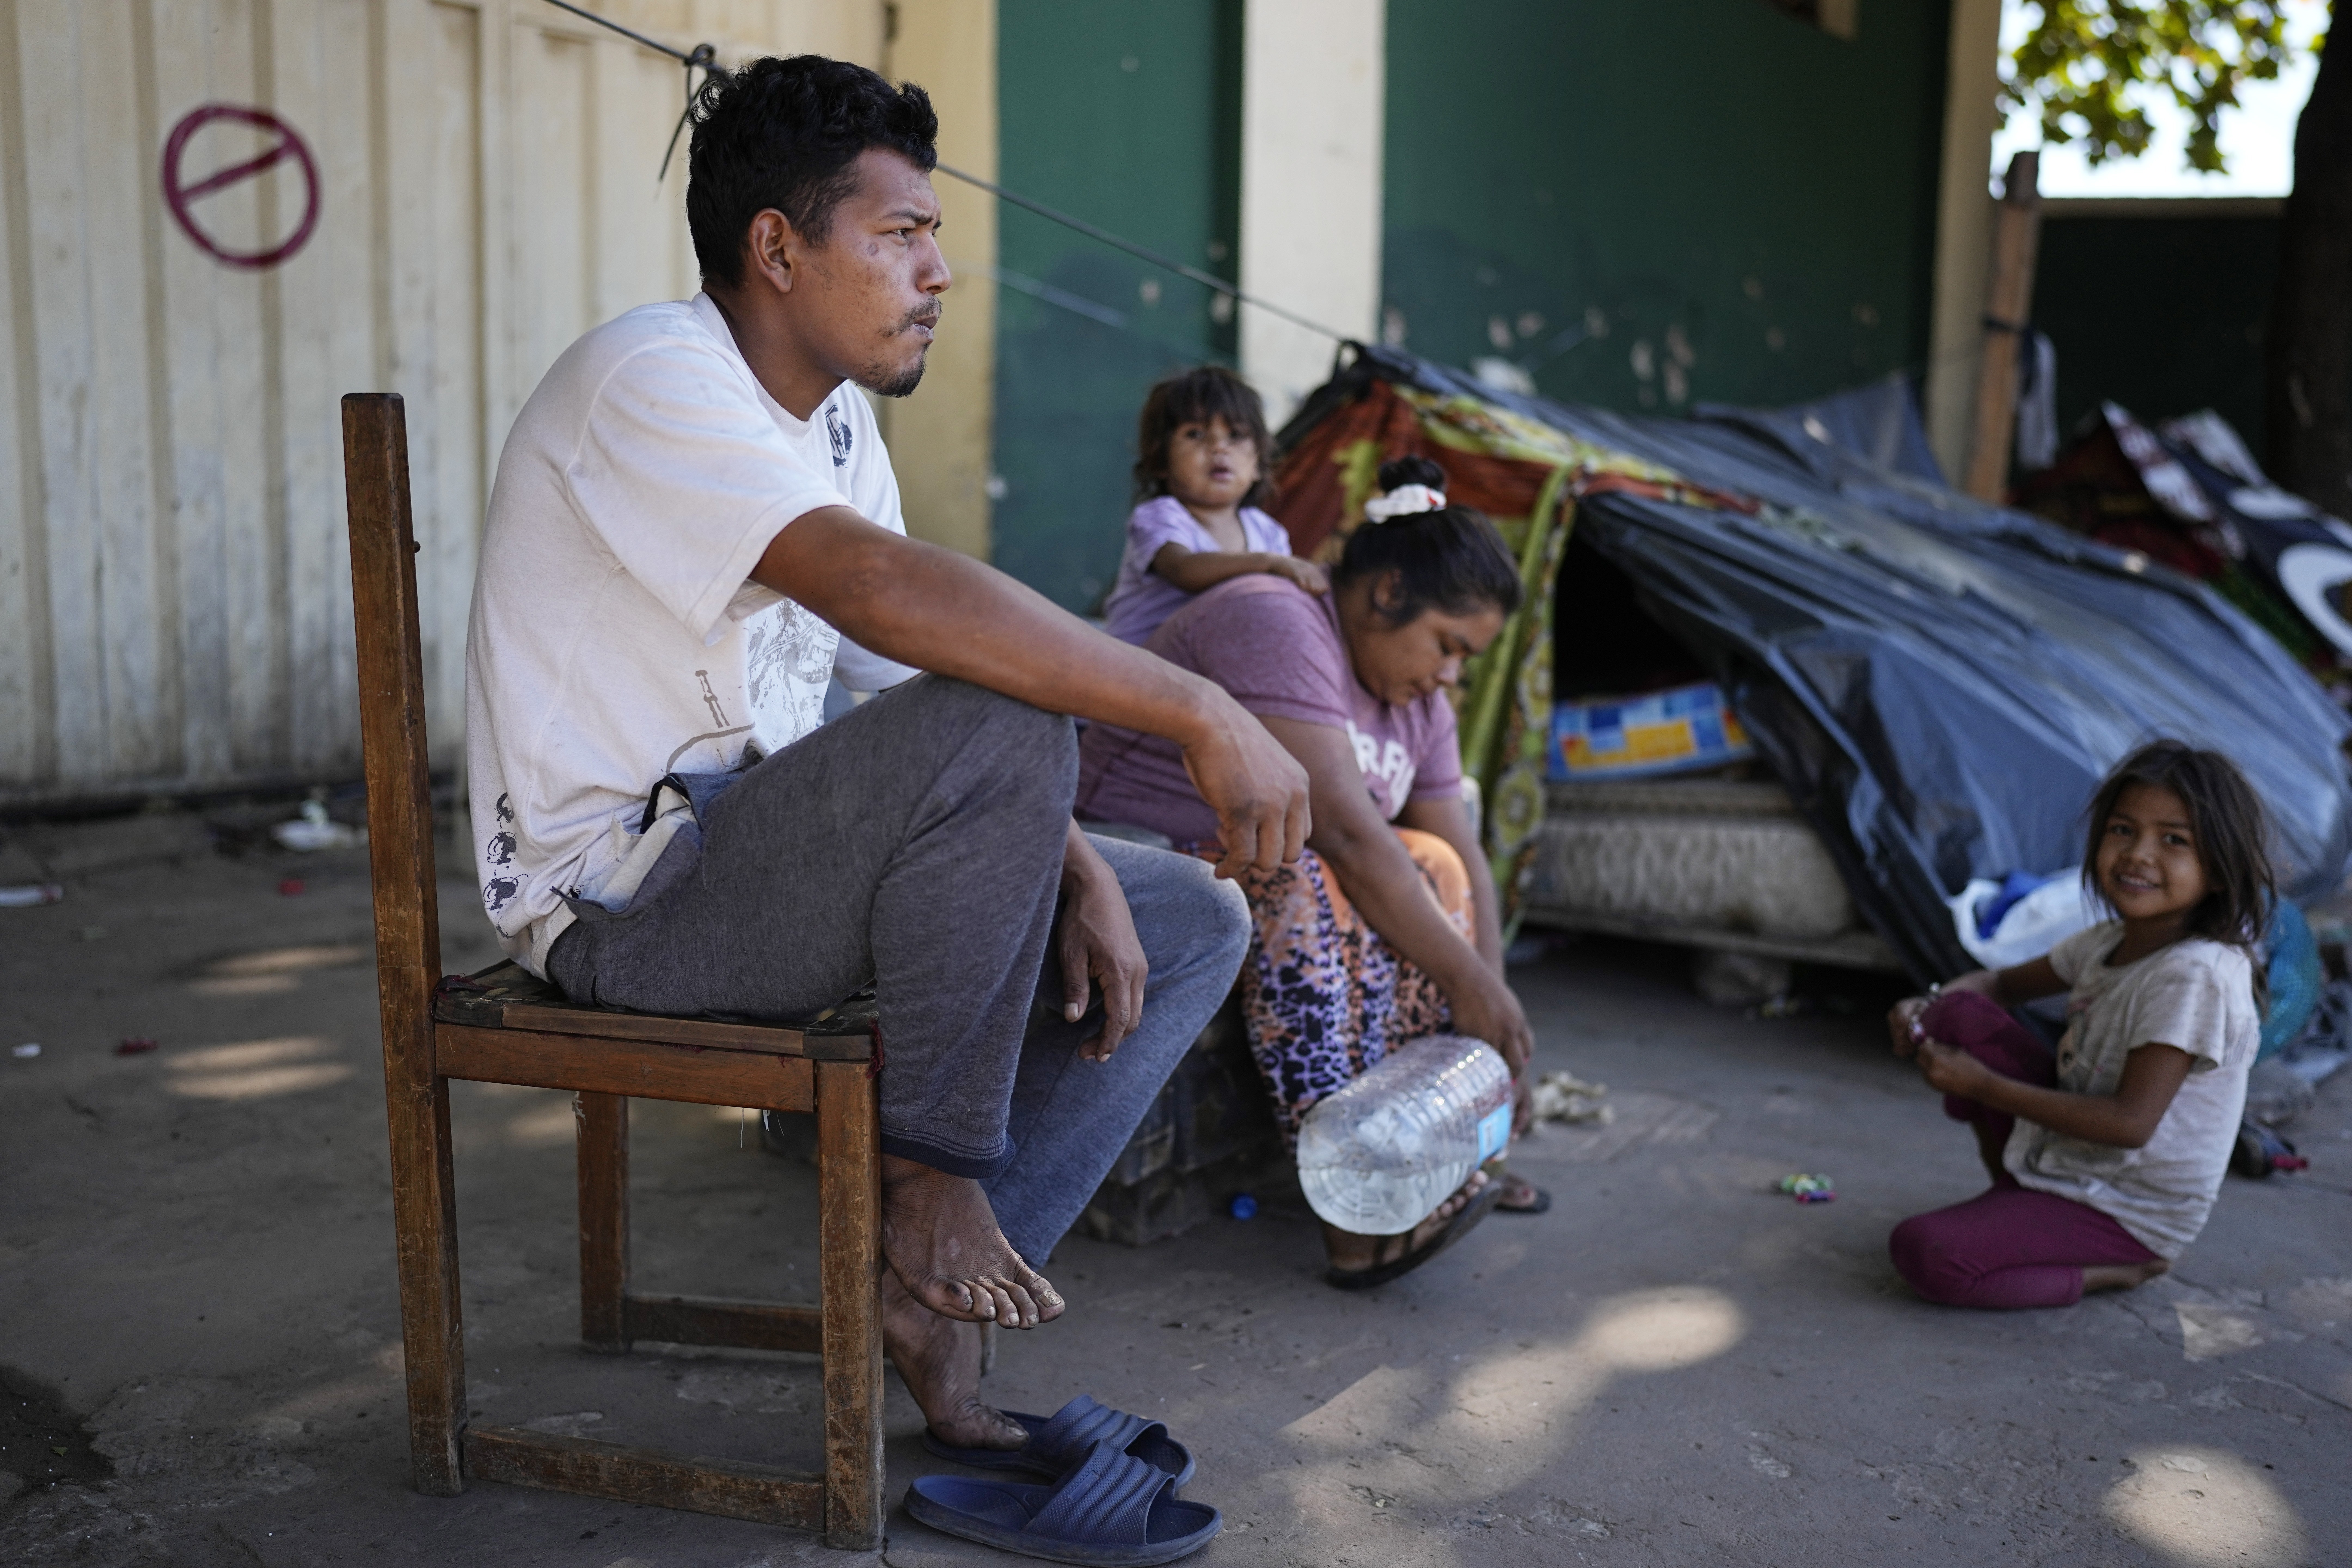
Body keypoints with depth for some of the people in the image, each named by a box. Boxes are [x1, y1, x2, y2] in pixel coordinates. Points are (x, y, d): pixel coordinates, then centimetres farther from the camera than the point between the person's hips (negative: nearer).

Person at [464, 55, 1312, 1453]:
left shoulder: (834, 413, 11)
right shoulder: (652, 379, -18)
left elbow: (912, 666, 9)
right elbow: (883, 590, -35)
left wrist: (1072, 865, -6)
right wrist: (1202, 713, -34)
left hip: (755, 856, 9)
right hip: (621, 900, -9)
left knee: (1194, 921, 2)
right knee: (1001, 725, -32)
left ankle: (935, 1287, -1)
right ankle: (934, 1173, -13)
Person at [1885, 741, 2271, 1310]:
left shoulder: (2197, 974, -24)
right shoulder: (2108, 943, 3)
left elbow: (2130, 1123, -27)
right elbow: (2004, 984, 19)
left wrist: (1984, 1086, -22)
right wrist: (1925, 1007, -3)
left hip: (2130, 1215, -8)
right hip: (2060, 1153, 8)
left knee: (1922, 1252, -25)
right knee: (1961, 1012, -6)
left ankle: (2115, 1272, -4)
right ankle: (2012, 1192, 8)